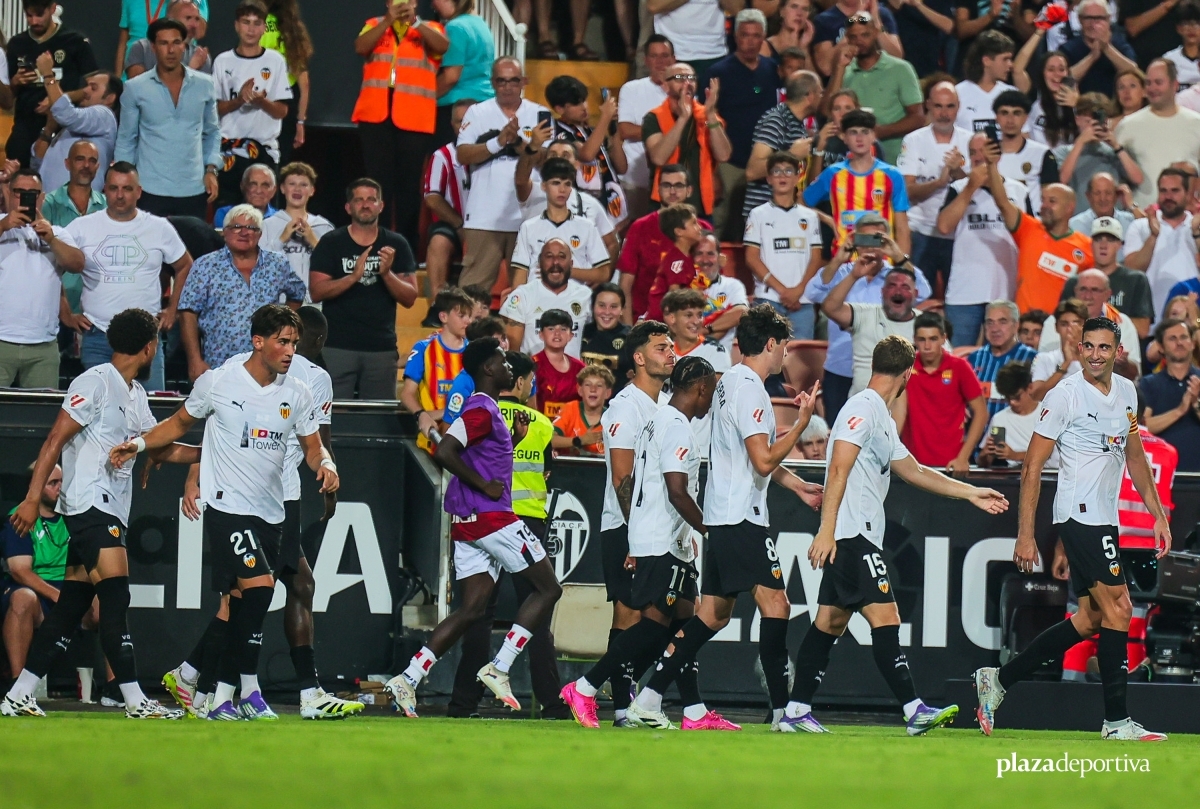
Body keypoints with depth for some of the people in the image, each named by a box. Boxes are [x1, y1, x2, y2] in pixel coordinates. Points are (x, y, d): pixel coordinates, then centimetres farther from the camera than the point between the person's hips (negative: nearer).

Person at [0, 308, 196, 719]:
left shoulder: (135, 394, 18)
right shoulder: (96, 383, -9)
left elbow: (161, 449, 28)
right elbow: (55, 441, -13)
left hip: (111, 511, 9)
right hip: (89, 504, -9)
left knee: (71, 606, 5)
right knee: (115, 597, -12)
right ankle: (134, 700, -13)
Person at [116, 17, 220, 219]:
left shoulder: (204, 85, 5)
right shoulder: (135, 89, 0)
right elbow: (126, 140, 7)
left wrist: (211, 169, 4)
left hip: (194, 190, 2)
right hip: (152, 191, -2)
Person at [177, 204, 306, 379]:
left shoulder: (278, 265, 9)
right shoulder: (205, 266, 3)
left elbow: (296, 294, 27)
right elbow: (188, 314, -1)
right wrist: (196, 361, -9)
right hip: (218, 369, -2)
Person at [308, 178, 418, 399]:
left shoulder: (396, 245, 10)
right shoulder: (331, 243, 5)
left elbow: (409, 298, 6)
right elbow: (317, 291, -4)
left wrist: (387, 273, -13)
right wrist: (353, 277, -19)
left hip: (382, 348, 2)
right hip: (337, 346, -2)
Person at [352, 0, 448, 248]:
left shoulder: (429, 29, 10)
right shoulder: (375, 25, 14)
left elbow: (443, 46, -10)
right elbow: (361, 47, -5)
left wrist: (413, 21, -16)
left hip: (415, 118, -1)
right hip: (375, 115, 1)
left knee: (409, 183, 2)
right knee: (378, 181, 2)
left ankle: (406, 245, 6)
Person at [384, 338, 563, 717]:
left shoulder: (487, 409, 19)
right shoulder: (482, 409, -12)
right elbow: (445, 452, -24)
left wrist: (514, 438, 17)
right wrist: (485, 485, -19)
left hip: (469, 524, 10)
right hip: (492, 516, -10)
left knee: (472, 608, 7)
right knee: (548, 588, -1)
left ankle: (408, 679, 0)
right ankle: (498, 669, -6)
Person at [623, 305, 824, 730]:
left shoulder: (730, 381, 18)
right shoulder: (749, 388, -14)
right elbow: (763, 461, -20)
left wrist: (797, 486, 27)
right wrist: (802, 422, -13)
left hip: (719, 517, 10)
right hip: (741, 517, -10)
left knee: (712, 614, 10)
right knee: (775, 604, -11)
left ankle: (649, 698, 8)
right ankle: (783, 709, -13)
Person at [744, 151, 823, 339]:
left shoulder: (809, 216, 14)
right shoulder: (759, 215, 7)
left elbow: (815, 258, 9)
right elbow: (752, 258, 1)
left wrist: (798, 290, -7)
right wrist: (782, 289, -8)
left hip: (802, 301, 2)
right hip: (768, 300, -2)